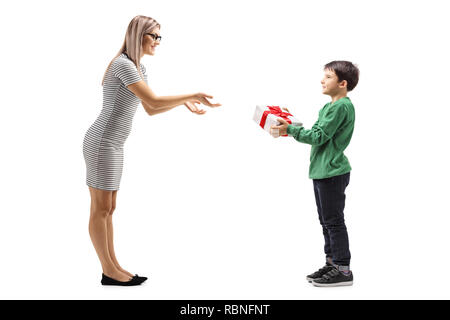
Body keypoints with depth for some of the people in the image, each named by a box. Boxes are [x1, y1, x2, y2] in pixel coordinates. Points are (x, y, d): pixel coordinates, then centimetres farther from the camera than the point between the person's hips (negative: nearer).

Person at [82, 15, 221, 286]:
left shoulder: (139, 68, 14)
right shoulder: (124, 65, -16)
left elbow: (151, 110, 16)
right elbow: (155, 102, -21)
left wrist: (185, 102, 6)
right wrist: (194, 95, -15)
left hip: (113, 144, 10)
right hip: (102, 143, -10)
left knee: (108, 208, 12)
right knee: (101, 209, -1)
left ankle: (113, 267, 18)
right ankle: (109, 272, 7)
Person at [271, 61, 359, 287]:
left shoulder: (341, 107, -15)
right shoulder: (329, 107, 16)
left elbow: (319, 137, -18)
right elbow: (317, 133, 16)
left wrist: (290, 129, -13)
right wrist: (289, 129, 9)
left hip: (333, 172, -10)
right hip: (322, 171, 10)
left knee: (333, 220, -5)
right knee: (327, 220, 15)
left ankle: (343, 270, 2)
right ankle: (332, 264, 25)